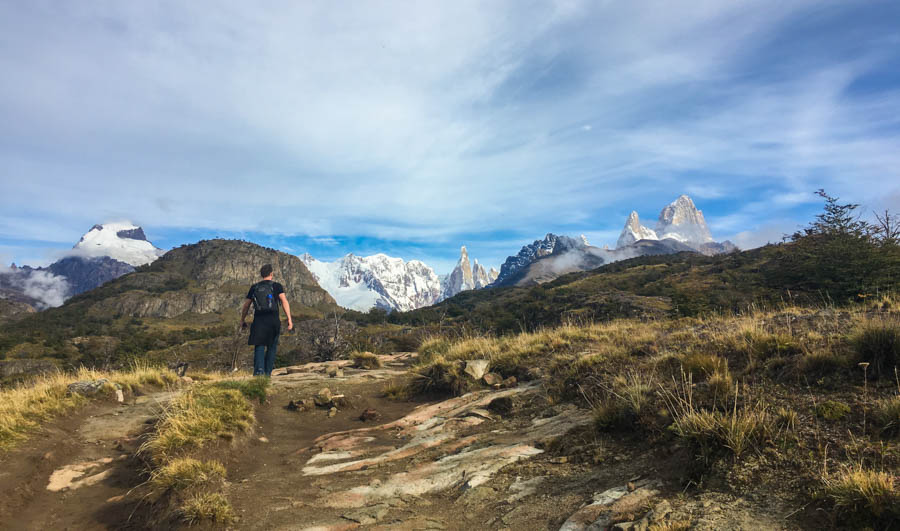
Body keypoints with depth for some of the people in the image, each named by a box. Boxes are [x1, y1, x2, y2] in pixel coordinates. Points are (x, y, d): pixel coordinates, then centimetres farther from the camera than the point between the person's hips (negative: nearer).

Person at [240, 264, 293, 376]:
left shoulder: (254, 287, 12)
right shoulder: (277, 286, 3)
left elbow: (246, 305, 15)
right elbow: (284, 301, -10)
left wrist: (242, 320, 28)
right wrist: (289, 319, -12)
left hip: (259, 320, 1)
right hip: (273, 319, -1)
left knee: (259, 346, 2)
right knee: (272, 347, 11)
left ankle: (259, 370, -18)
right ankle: (267, 372, 11)